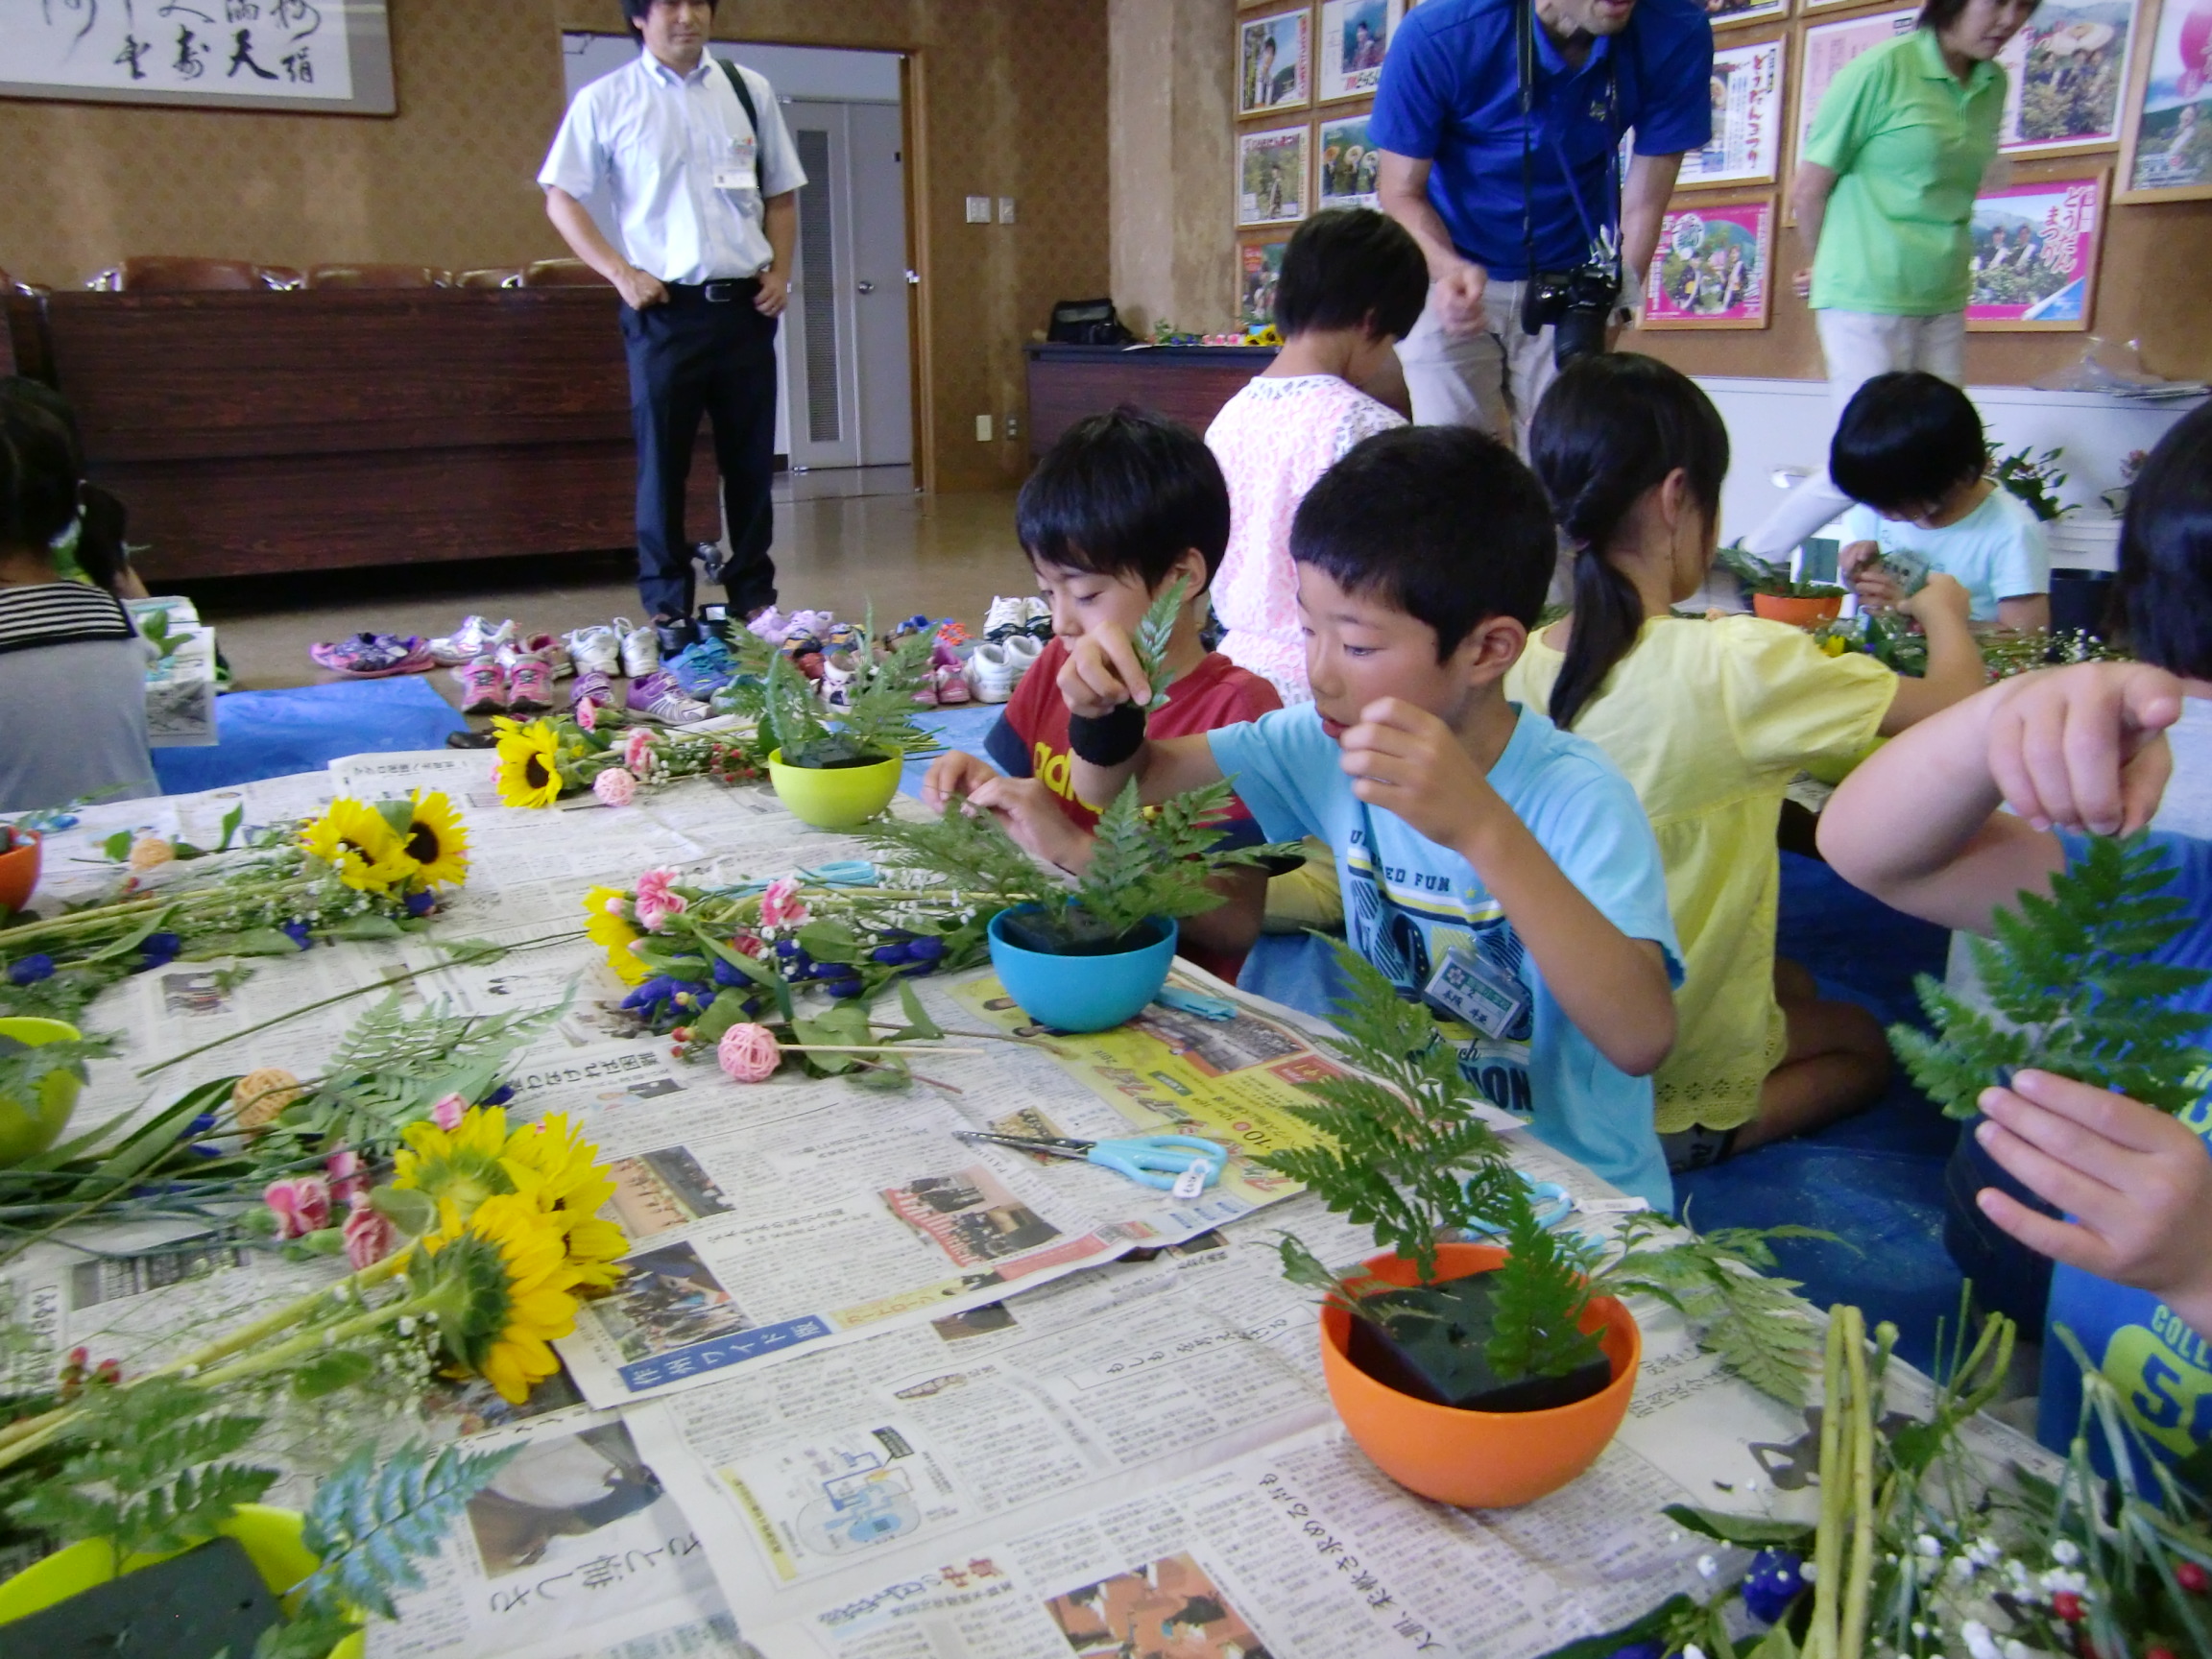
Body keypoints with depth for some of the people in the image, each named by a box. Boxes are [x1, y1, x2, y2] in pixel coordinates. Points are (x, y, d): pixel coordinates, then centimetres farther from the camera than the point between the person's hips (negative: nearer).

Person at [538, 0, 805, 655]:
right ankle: (667, 608, 10)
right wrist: (620, 272, -9)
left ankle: (753, 597, 18)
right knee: (662, 460, 0)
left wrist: (780, 272, 2)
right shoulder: (604, 101, 1)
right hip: (664, 307, -3)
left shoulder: (749, 89, 10)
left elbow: (780, 193, 15)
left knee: (751, 457, 6)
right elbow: (561, 197, 2)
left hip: (745, 304, 3)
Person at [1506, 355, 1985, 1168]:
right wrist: (1943, 606, 10)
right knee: (1861, 1043, 27)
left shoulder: (1523, 664, -9)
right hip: (1672, 1079, -6)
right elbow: (1958, 701, -11)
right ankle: (1714, 1141, 0)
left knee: (1791, 981, 33)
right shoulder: (1740, 666, -24)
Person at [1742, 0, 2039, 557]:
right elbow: (1808, 191, -4)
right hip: (1867, 302, -6)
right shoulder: (1881, 70, -9)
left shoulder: (1993, 85, 9)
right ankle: (1748, 563, 10)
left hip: (1944, 302, 6)